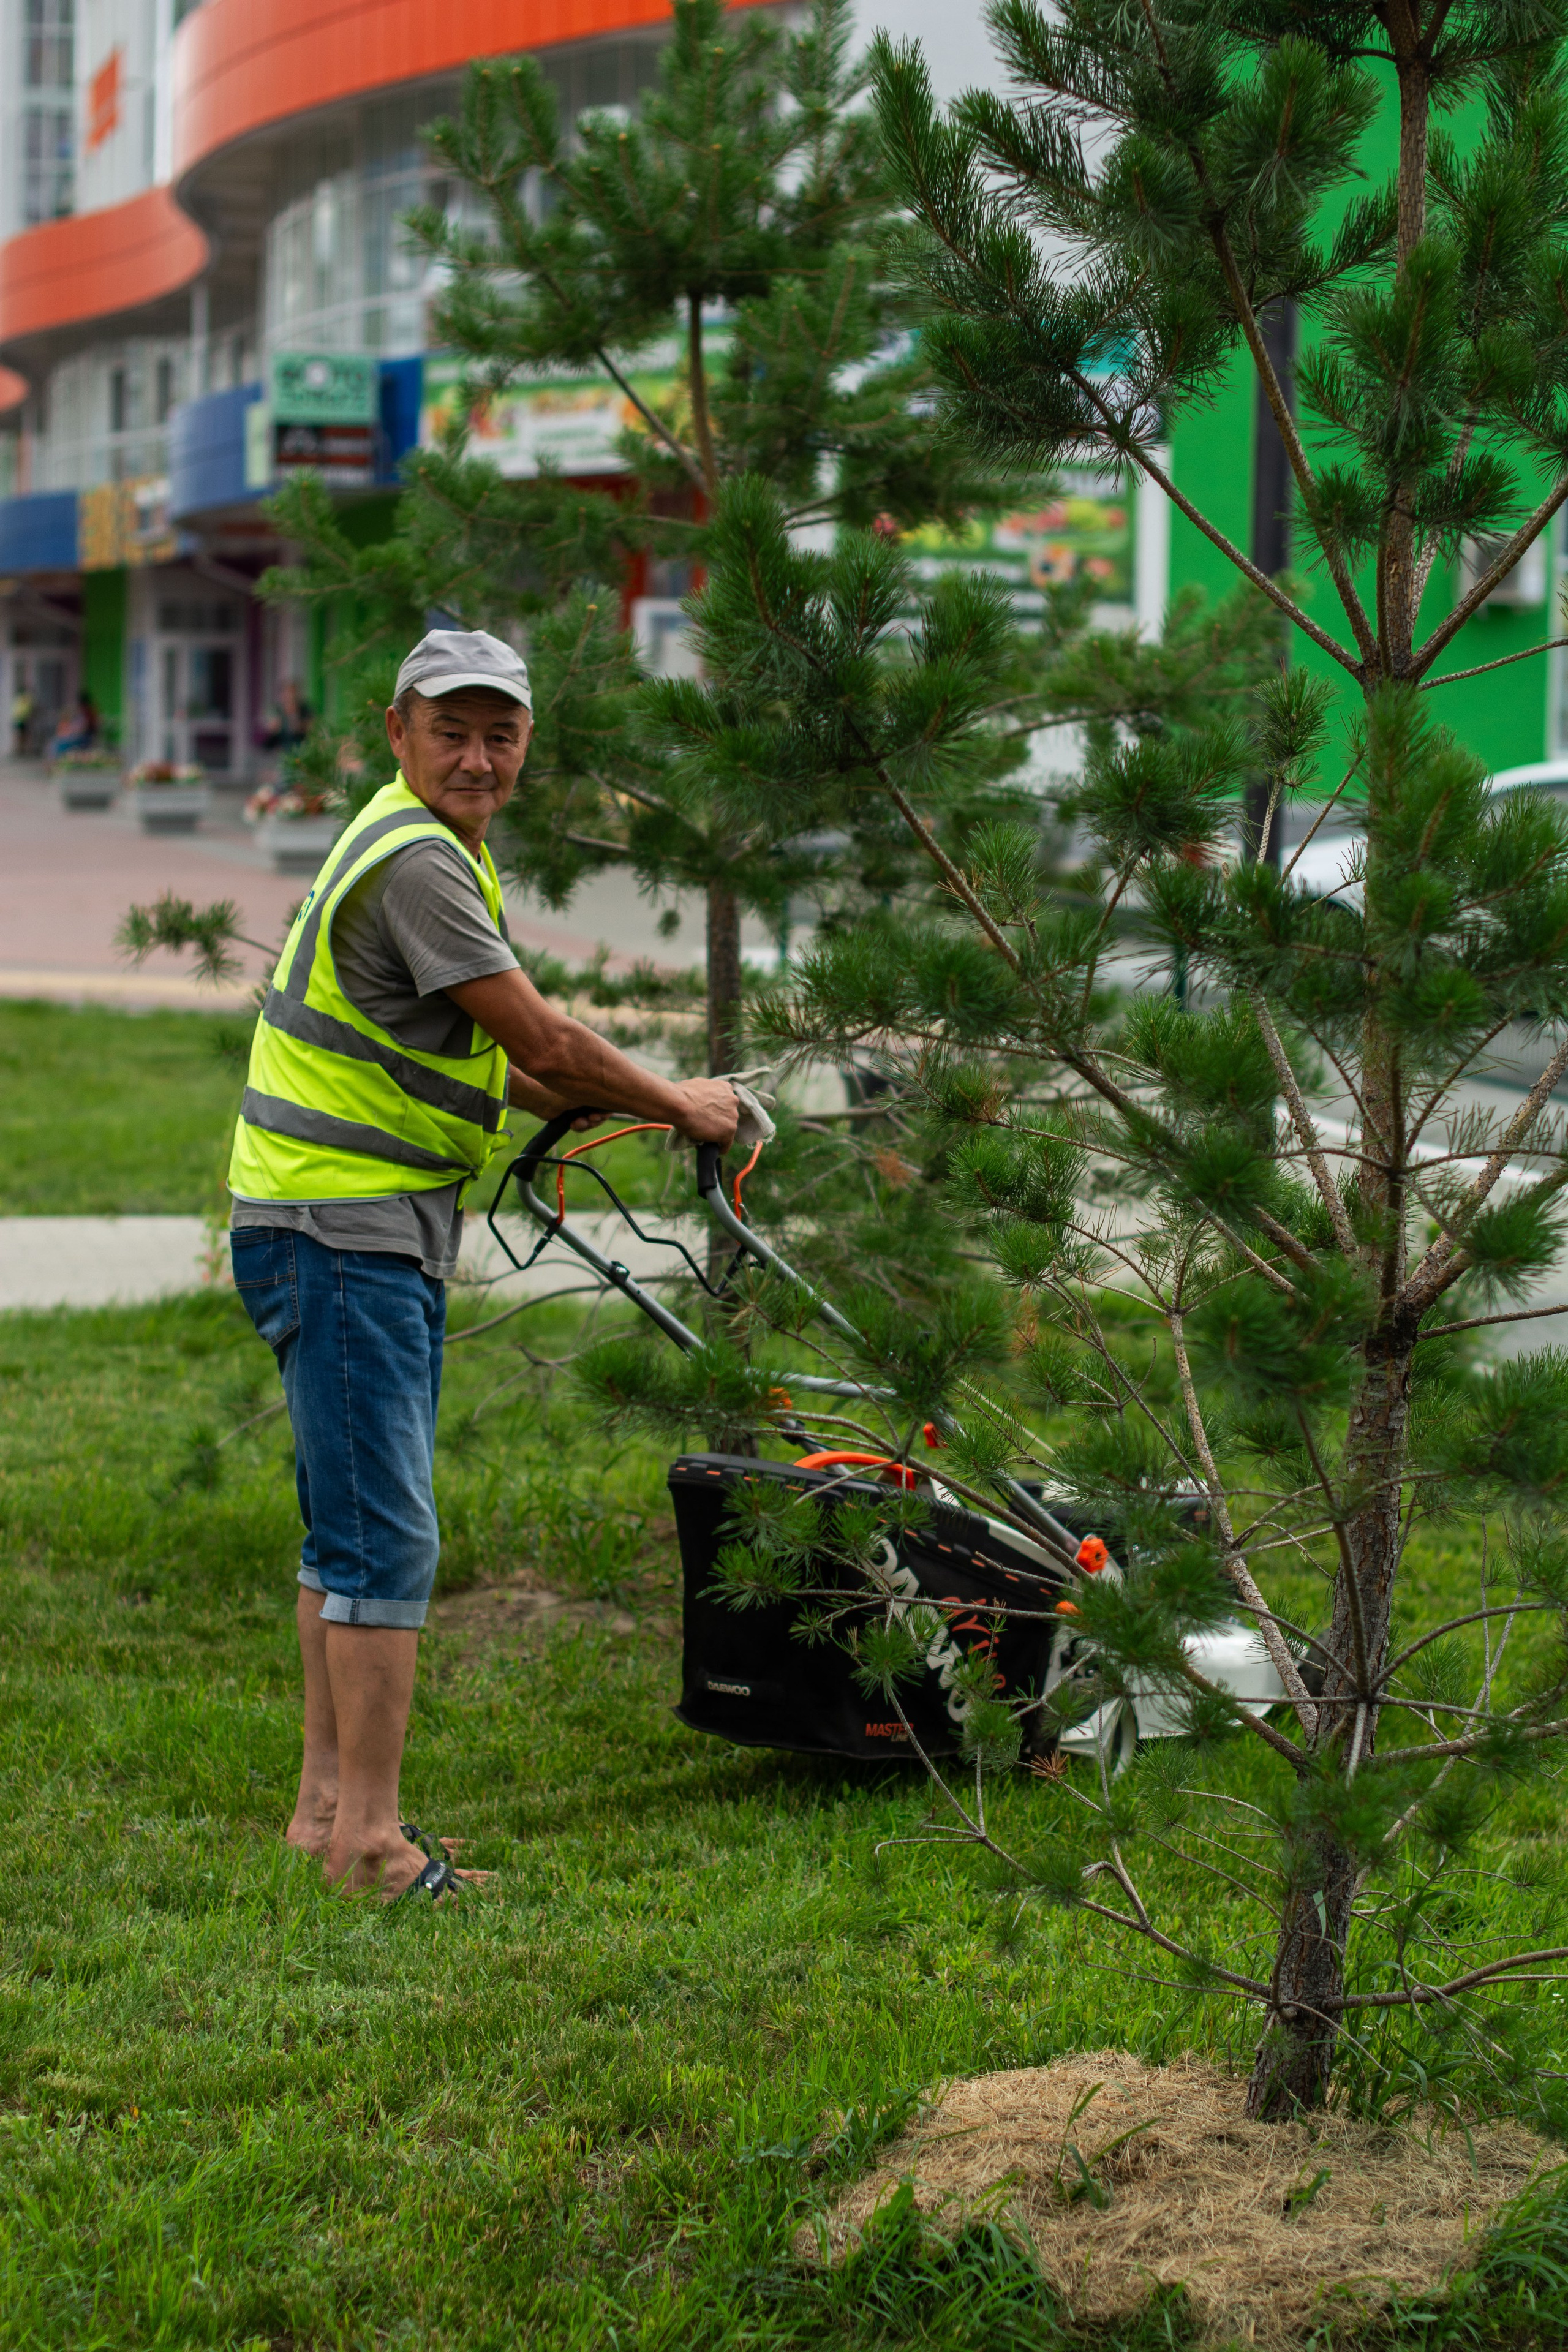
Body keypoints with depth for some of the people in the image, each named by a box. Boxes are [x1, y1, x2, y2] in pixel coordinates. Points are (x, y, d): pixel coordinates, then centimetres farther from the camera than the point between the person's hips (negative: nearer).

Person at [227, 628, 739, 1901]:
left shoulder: (440, 849, 16)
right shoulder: (414, 861, -18)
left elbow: (489, 1055, 24)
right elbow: (542, 1043, -17)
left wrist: (633, 1110, 15)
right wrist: (676, 1105, -2)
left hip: (379, 1232, 11)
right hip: (343, 1233, -11)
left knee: (356, 1522, 15)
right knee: (384, 1531, -11)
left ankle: (329, 1803, 22)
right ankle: (368, 1836, -8)